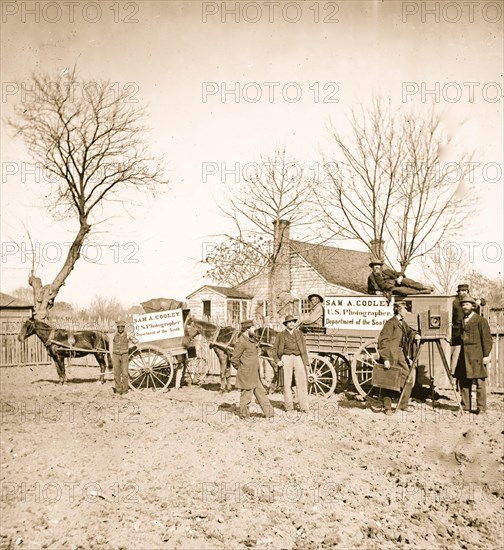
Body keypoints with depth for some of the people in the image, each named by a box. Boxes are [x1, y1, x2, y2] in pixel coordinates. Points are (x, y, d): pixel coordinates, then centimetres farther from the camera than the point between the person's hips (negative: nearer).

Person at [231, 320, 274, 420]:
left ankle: (268, 413, 19)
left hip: (254, 374, 10)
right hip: (246, 375, -10)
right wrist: (240, 368, -8)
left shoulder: (251, 339, 12)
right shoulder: (241, 341, -18)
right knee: (246, 395, 2)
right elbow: (234, 358, -17)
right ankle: (244, 415, 15)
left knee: (261, 392, 12)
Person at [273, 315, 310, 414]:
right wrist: (277, 360, -4)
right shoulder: (281, 335, 7)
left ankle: (304, 407, -2)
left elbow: (304, 349, 13)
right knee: (287, 383, 1)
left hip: (298, 358, 1)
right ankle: (289, 406, 11)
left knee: (302, 382, -5)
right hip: (286, 358, -1)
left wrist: (306, 363, 7)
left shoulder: (299, 334, 13)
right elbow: (275, 349, 10)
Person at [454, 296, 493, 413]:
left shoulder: (481, 320, -3)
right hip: (464, 356, 6)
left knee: (479, 382, -4)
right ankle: (465, 407, 14)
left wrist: (486, 355, -12)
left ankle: (481, 408, 3)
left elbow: (487, 339, -6)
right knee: (463, 381, 6)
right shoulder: (462, 320, 17)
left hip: (476, 356, -6)